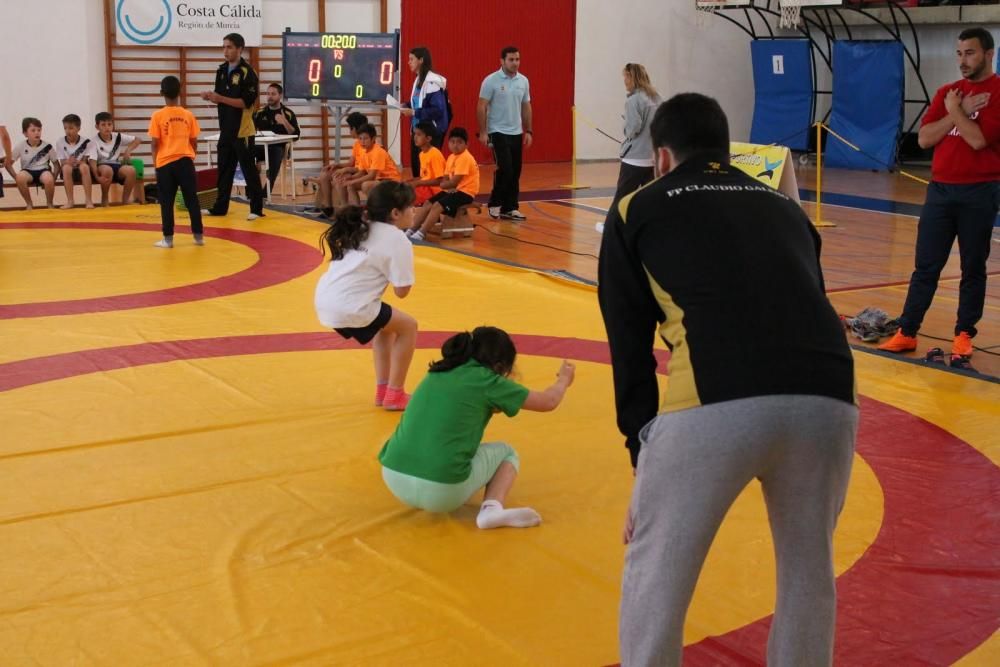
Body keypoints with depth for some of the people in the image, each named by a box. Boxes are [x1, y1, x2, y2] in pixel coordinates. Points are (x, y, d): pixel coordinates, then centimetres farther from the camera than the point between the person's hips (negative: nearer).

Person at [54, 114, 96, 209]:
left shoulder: (86, 142, -5)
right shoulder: (60, 142, -2)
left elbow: (88, 161, -7)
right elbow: (62, 162, -5)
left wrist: (78, 162, -28)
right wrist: (67, 162, -28)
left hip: (82, 172, -1)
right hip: (68, 173, 1)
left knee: (84, 166, -35)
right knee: (66, 167, -34)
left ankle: (88, 200, -31)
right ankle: (70, 201, -28)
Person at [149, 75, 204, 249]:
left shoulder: (158, 116, -5)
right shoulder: (188, 115, 3)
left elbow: (155, 143, -5)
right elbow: (194, 141, 7)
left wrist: (155, 162, 8)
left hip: (165, 163, -2)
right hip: (185, 161, 2)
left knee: (166, 202, 4)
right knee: (192, 199, 9)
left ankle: (168, 239, 4)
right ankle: (199, 236, 11)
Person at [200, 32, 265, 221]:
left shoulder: (247, 72, -12)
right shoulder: (222, 70, 10)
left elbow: (247, 102, -18)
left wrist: (220, 98, -22)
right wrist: (211, 96, -6)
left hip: (242, 130, -7)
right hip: (226, 129, 7)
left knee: (249, 170, -2)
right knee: (224, 169, 13)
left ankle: (257, 209, 4)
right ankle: (220, 207, 21)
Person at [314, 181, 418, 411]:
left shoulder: (361, 228, 18)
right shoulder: (397, 240, -5)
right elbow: (401, 291, -4)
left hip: (325, 300, 8)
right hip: (349, 307, -8)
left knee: (386, 325, 30)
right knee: (408, 327, 12)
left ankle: (382, 389, 32)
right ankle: (394, 395, 15)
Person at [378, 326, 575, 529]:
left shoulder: (438, 373, 16)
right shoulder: (486, 380, 1)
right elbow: (548, 402, 14)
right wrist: (563, 380, 34)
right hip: (441, 491, -7)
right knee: (506, 453, 19)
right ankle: (491, 508, -5)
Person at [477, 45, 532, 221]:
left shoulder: (523, 81, 7)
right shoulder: (491, 81, -9)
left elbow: (526, 107, 13)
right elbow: (481, 107, -9)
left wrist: (528, 131, 10)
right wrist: (483, 132, -13)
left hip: (516, 133, 6)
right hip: (498, 132, -5)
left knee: (515, 172, 5)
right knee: (505, 169, -12)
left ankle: (509, 208, 12)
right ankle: (494, 204, 5)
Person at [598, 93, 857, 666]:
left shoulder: (638, 209, 20)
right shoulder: (785, 207, 31)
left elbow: (630, 346, 17)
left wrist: (641, 453, 23)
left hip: (715, 403, -4)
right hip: (827, 398, 4)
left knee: (656, 575, 18)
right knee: (809, 571, 27)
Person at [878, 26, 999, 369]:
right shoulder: (947, 92, 11)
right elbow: (924, 138, 1)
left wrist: (955, 110, -7)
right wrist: (959, 111, -8)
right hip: (940, 189, 5)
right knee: (925, 266, 5)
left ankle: (964, 335, 14)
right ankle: (907, 332, 9)